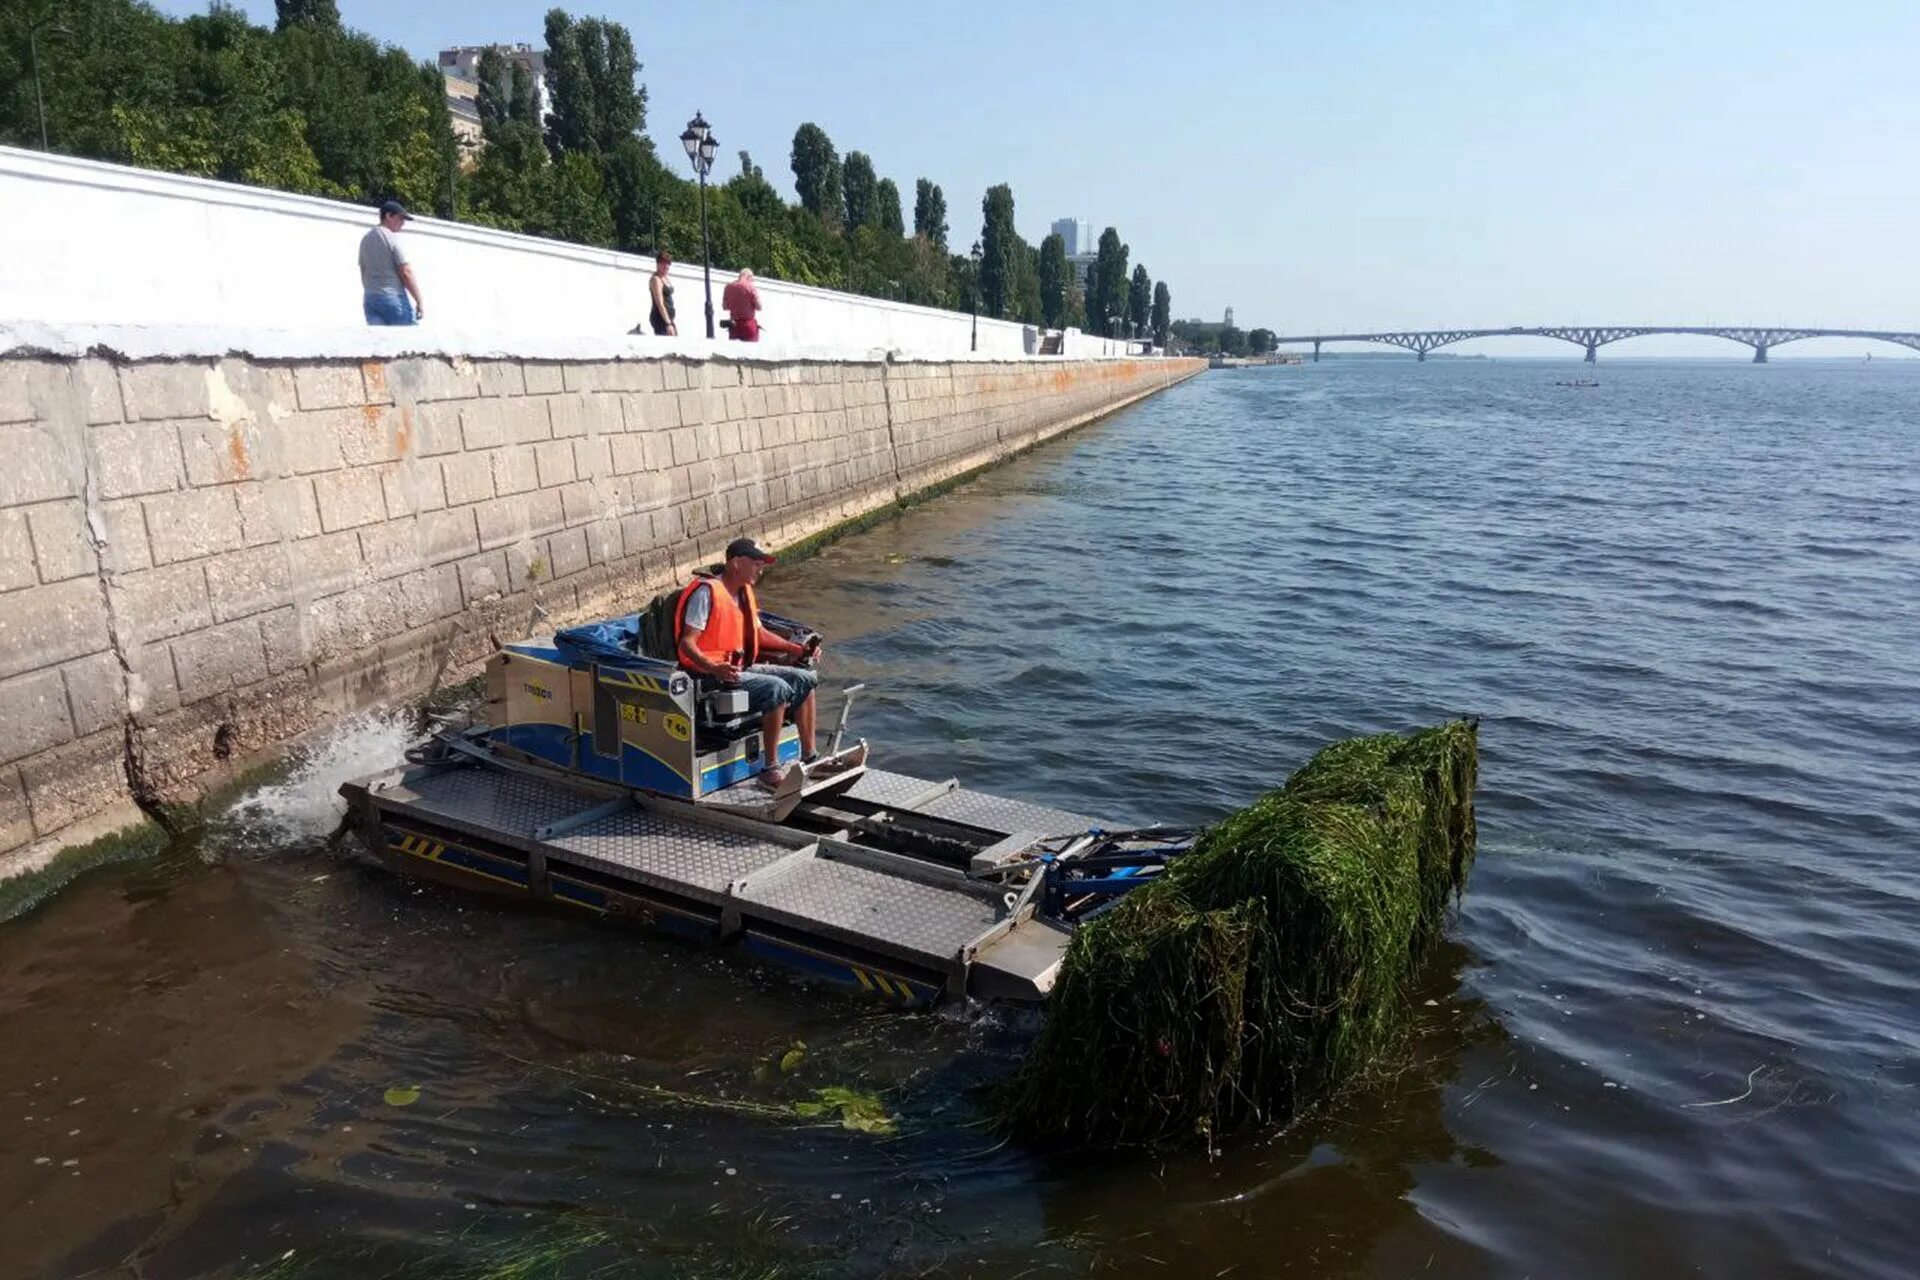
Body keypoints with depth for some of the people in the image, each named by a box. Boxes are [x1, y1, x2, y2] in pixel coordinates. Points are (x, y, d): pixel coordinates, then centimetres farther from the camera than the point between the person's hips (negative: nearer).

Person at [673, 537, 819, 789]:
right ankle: (770, 770, -23)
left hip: (743, 667, 10)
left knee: (805, 679, 3)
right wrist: (714, 669, -37)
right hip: (712, 675, -10)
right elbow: (687, 643, -21)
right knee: (778, 688, -29)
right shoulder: (707, 591, -17)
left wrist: (796, 649, 13)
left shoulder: (744, 591, 11)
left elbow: (757, 632, 23)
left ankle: (809, 759, 7)